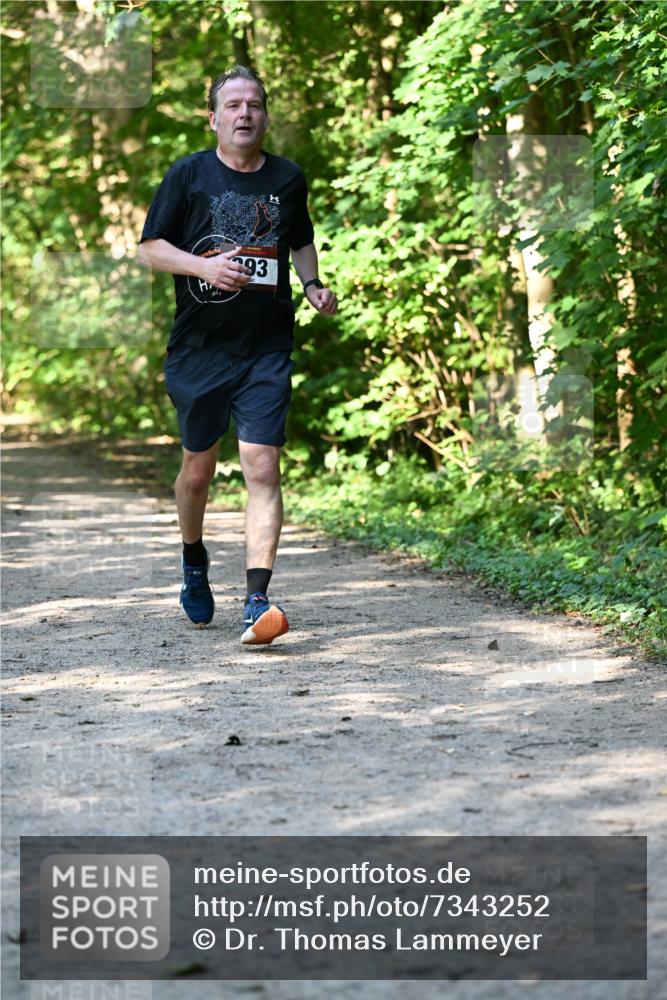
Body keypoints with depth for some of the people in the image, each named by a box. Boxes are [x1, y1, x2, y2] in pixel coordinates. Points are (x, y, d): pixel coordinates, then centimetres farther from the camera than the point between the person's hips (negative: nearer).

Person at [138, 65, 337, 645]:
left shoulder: (288, 179, 8)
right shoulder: (188, 175, 0)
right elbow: (150, 249, 0)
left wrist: (313, 284, 7)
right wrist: (204, 265, -17)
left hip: (267, 351, 1)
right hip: (199, 349, 0)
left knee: (262, 467, -13)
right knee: (198, 468, 11)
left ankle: (258, 601, -19)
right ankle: (194, 562, 40)